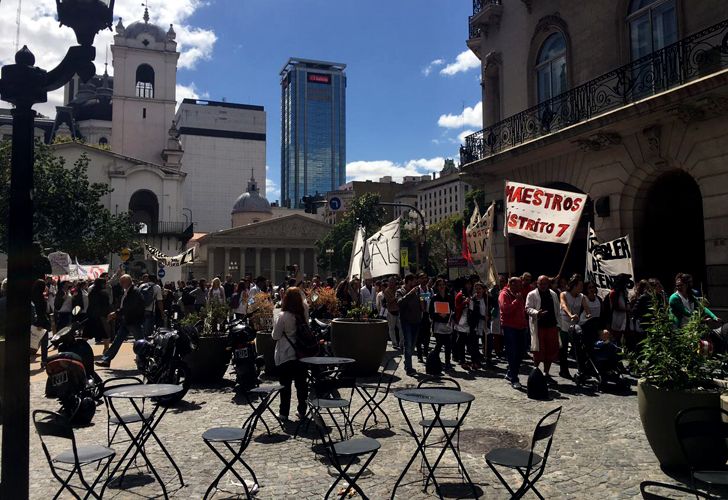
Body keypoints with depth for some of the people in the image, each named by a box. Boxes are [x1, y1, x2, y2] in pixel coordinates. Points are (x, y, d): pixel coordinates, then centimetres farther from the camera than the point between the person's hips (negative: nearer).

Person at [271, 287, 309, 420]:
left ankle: (284, 412, 13)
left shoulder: (282, 316, -15)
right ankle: (302, 410, 17)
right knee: (301, 383, 12)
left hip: (285, 356, -4)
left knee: (285, 385, 6)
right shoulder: (303, 315, -3)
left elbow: (275, 336, -8)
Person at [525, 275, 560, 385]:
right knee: (538, 351, -2)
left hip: (552, 326, 5)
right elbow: (528, 309, -7)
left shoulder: (553, 294, 15)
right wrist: (537, 313, -26)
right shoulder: (532, 295, 0)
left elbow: (557, 310, 18)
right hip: (538, 327, -5)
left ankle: (546, 374, 19)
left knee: (551, 351, 7)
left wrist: (558, 324, 11)